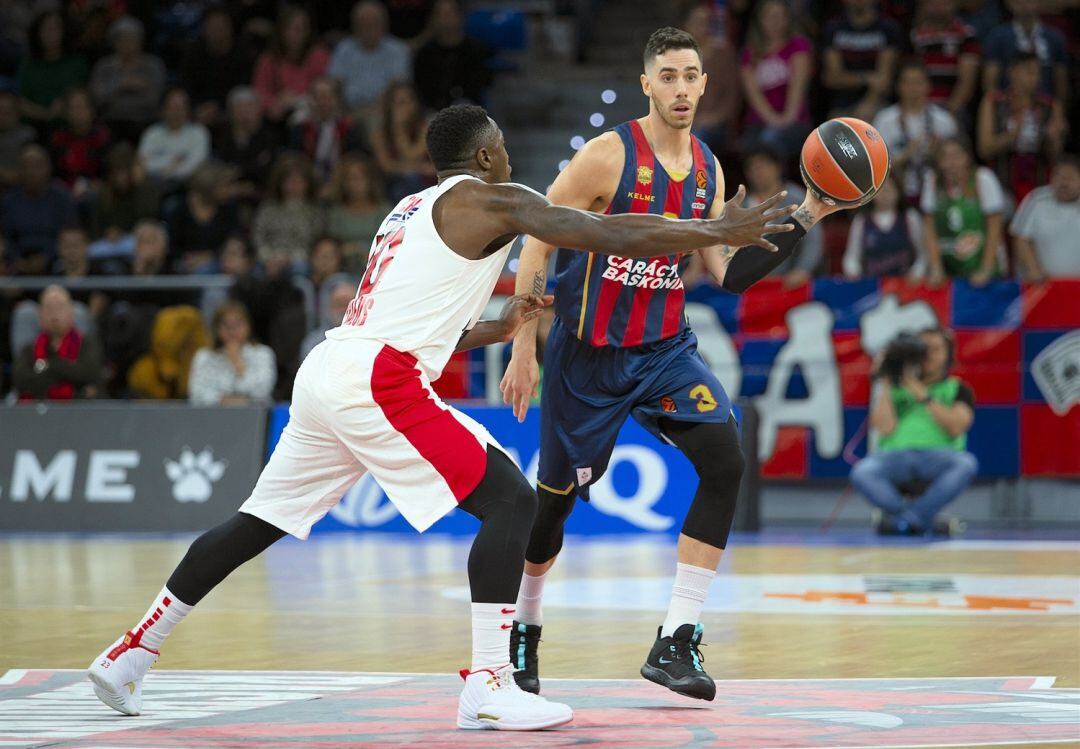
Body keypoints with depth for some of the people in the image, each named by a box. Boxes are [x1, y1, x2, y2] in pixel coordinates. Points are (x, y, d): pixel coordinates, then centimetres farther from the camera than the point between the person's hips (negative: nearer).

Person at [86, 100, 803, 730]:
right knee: (511, 501, -6)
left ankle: (131, 654, 23)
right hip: (377, 384, -9)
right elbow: (609, 235, -7)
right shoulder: (490, 200, 2)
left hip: (324, 372, 9)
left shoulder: (412, 210, 28)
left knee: (257, 525, 19)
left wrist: (498, 328, 29)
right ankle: (489, 686, -14)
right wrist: (718, 232, -2)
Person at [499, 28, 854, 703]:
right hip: (588, 353, -4)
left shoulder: (707, 169, 4)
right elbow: (537, 245, -11)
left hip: (666, 348, 4)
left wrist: (805, 218, -3)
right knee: (555, 497, 6)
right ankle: (522, 633, 34)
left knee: (726, 460, -17)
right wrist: (524, 351, -13)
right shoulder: (609, 156, -14)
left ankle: (675, 644, -14)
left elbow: (730, 273, 7)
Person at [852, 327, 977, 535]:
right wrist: (884, 384, 2)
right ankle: (920, 520, -21)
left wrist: (923, 396, -4)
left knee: (967, 464, -36)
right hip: (895, 455, 0)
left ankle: (906, 517, -26)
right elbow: (885, 428, 1)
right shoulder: (894, 388, 18)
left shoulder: (958, 389, 16)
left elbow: (956, 428, -3)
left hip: (937, 457, 0)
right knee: (861, 472, -34)